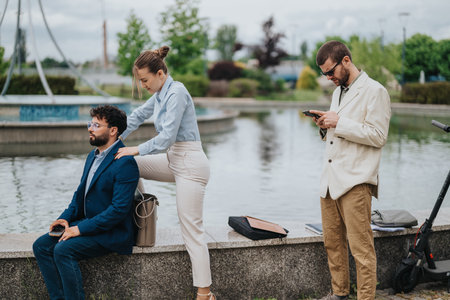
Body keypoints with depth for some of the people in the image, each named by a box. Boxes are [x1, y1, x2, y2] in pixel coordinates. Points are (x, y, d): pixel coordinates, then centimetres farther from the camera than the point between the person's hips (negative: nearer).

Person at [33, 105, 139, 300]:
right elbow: (80, 193, 20)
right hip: (87, 223, 9)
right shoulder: (93, 156, 13)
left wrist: (81, 229, -21)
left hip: (112, 232, -9)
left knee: (63, 250, -26)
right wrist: (66, 218, 1)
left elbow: (119, 209, -23)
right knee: (41, 246, -4)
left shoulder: (125, 163, -18)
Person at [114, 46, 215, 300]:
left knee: (192, 230, -8)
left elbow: (167, 137, -21)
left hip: (189, 164, -9)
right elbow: (138, 116, 22)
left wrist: (137, 149, -13)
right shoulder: (161, 94, 11)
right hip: (173, 159, 9)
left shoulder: (176, 92, -17)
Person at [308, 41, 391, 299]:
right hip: (331, 180, 8)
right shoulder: (338, 92, 21)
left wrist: (339, 123, -15)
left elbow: (378, 135, -14)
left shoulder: (375, 91, -6)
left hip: (356, 181, -8)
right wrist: (326, 126, 7)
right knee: (332, 242, 12)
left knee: (361, 247, -6)